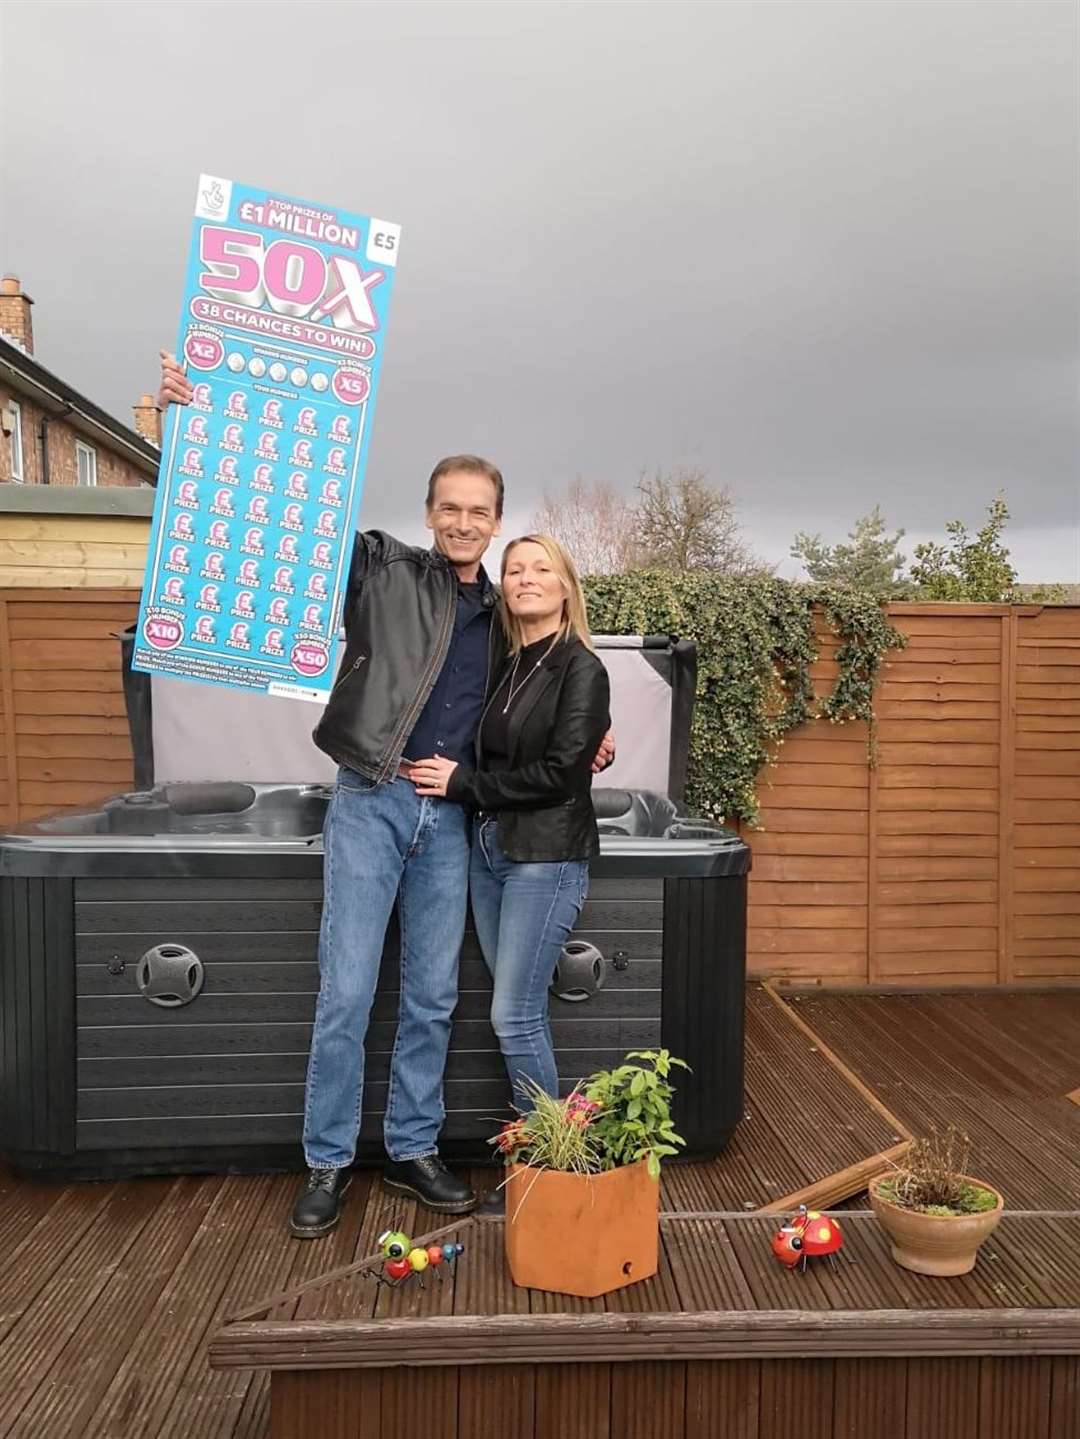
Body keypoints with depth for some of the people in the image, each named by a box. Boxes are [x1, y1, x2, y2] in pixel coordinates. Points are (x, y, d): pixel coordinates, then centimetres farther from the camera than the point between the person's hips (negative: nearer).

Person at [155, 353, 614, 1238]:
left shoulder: (499, 617, 13)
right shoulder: (384, 571, -1)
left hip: (448, 817, 4)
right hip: (372, 802, -4)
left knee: (432, 996, 10)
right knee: (347, 992, 0)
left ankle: (413, 1152, 26)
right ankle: (328, 1164, 17)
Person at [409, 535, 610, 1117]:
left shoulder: (581, 669, -9)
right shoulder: (506, 666, 11)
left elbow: (558, 773, -16)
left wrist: (462, 783, -10)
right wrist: (451, 778, -4)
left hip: (546, 857, -6)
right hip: (489, 848, 7)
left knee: (514, 1016, -4)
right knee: (525, 1012, 13)